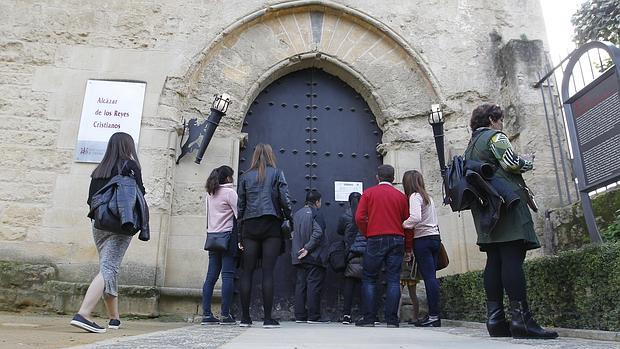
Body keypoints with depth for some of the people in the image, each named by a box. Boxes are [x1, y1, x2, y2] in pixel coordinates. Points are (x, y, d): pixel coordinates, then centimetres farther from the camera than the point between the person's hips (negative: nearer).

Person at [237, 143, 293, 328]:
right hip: (271, 225, -2)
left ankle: (245, 317, 8)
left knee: (247, 272, 5)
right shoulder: (277, 173, 6)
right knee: (268, 272, -3)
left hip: (250, 226, 2)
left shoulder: (246, 176, 13)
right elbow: (285, 199, -3)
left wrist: (240, 235, 14)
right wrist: (289, 221, 7)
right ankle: (268, 318, -1)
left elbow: (240, 204, 11)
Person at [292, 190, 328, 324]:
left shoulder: (297, 214, 12)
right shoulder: (316, 213, -8)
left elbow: (292, 231, 13)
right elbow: (317, 232, -21)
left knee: (300, 285, 9)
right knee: (314, 285, -2)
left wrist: (294, 251, 15)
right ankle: (313, 316, 1)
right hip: (313, 257, -6)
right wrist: (308, 248, -15)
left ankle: (300, 315, 12)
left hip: (298, 257, 7)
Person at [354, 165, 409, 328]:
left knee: (369, 279, 6)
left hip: (375, 240, -2)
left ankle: (369, 318, 5)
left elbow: (359, 218, -6)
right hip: (397, 240, 2)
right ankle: (392, 320, 4)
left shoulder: (369, 193, 3)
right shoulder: (401, 196, 8)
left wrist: (367, 234, 9)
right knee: (393, 280, 4)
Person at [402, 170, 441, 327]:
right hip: (435, 237, 8)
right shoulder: (428, 197, 18)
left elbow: (415, 218, -24)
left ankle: (434, 316, -6)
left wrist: (402, 225, -9)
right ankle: (433, 314, 11)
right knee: (431, 277, 8)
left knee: (428, 277, -8)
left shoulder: (415, 196, -8)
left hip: (422, 239, -8)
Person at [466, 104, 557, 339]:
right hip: (506, 201, -8)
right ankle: (521, 319, -17)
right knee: (513, 258, -14)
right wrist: (528, 161, 9)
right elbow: (512, 163, -12)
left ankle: (495, 319, 0)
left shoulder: (471, 145, 26)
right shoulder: (495, 136, 0)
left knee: (494, 261, 3)